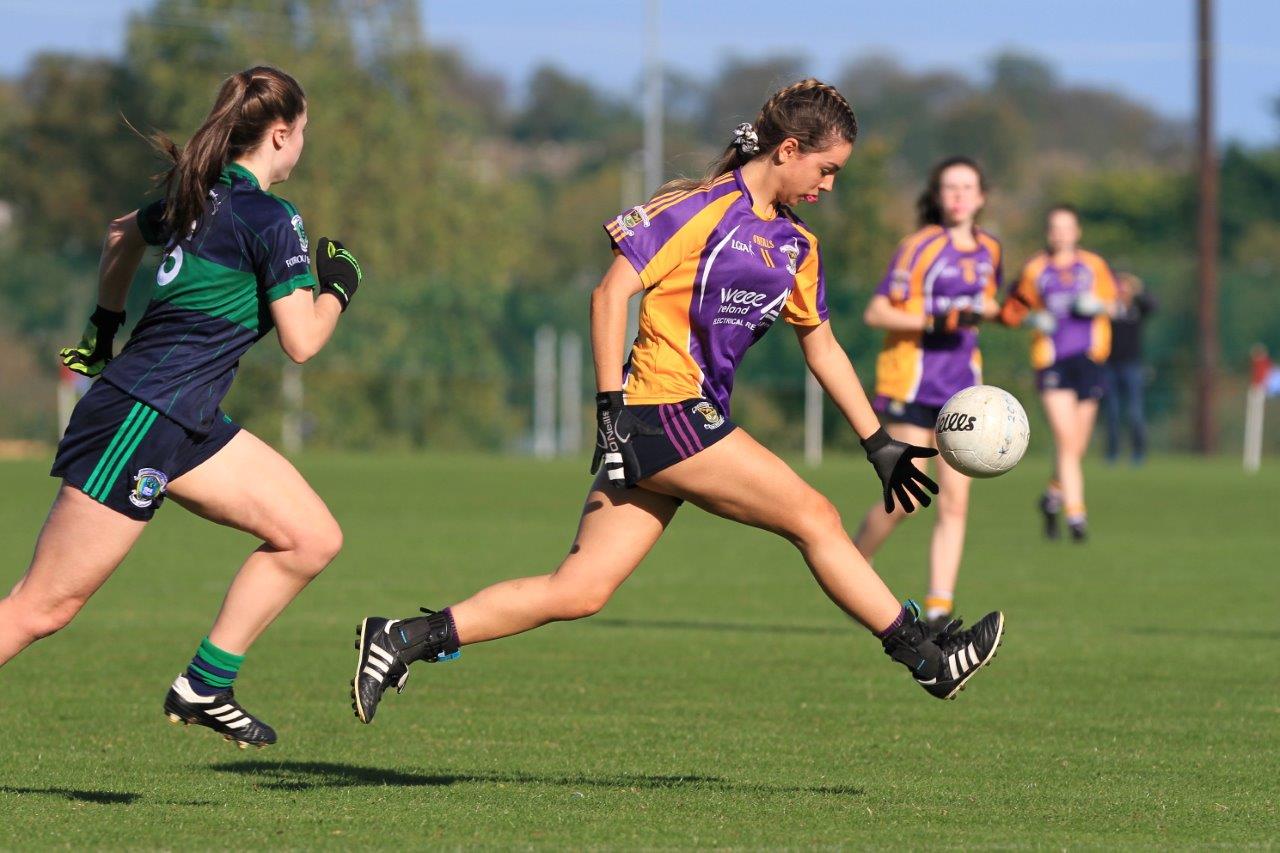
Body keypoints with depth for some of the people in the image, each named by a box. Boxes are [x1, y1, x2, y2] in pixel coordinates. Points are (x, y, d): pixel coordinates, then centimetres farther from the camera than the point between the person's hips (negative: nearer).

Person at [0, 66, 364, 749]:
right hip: (140, 418, -10)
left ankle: (204, 688, 9)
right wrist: (336, 289, 6)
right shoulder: (270, 220, -13)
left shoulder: (200, 197, 13)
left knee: (314, 538, 5)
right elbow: (301, 341, -13)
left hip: (184, 424, 10)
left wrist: (104, 327, 44)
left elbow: (122, 234, 32)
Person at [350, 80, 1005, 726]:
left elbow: (822, 348, 26)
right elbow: (611, 294, -11)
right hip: (662, 407, -9)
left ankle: (404, 639, -1)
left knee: (580, 591, -1)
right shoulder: (702, 209, -8)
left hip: (696, 422, 9)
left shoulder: (796, 245, 18)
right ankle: (926, 658, 3)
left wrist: (879, 444, 24)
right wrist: (610, 404, -17)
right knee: (813, 517, -7)